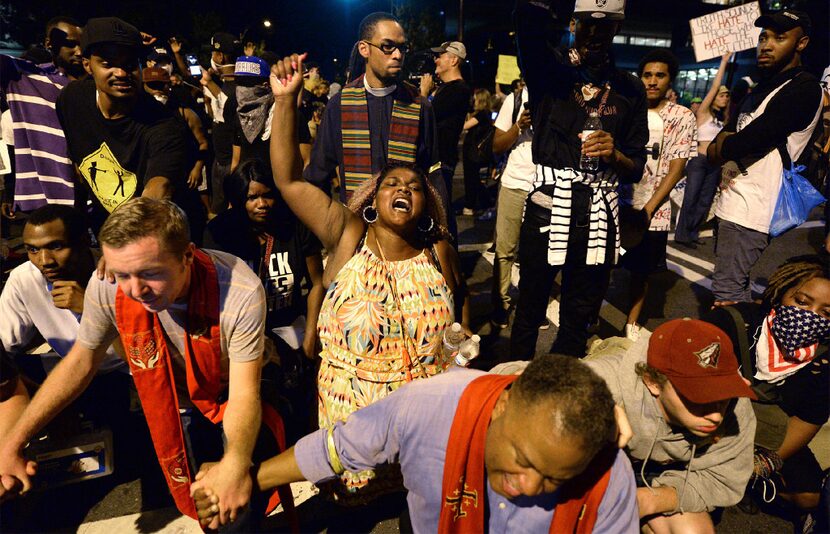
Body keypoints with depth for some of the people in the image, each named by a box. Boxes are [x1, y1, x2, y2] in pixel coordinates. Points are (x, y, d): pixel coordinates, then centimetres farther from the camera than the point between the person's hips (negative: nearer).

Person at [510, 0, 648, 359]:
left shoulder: (630, 89, 10)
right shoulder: (549, 67, 3)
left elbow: (637, 168, 9)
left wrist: (614, 155, -9)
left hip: (599, 217, 3)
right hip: (547, 206, -2)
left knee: (579, 320, 12)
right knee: (529, 309, 8)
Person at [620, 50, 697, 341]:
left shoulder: (683, 118, 1)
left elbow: (676, 168, -4)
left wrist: (648, 208, -13)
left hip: (653, 210, -1)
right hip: (616, 203, 1)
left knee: (641, 270, 10)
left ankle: (632, 322, 25)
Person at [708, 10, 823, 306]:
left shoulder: (803, 89, -10)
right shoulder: (762, 88, 20)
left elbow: (746, 142, -19)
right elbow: (719, 144, 19)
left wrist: (721, 148, 2)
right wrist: (726, 140, -4)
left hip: (751, 209, -10)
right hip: (734, 202, 10)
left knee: (727, 292, -13)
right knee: (735, 287, 17)